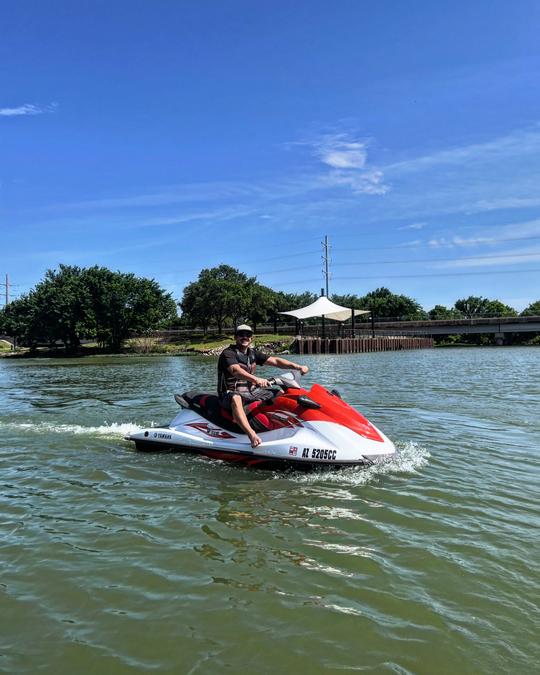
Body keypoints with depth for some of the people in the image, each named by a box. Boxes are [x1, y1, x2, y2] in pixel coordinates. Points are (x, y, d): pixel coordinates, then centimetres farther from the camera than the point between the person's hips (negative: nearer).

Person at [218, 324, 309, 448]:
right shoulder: (228, 353, -11)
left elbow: (274, 360, 5)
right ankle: (253, 436, -58)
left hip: (251, 393, 8)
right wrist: (256, 379, -49)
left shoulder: (253, 353, 12)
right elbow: (235, 370, -31)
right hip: (230, 394, -8)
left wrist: (298, 367, -9)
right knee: (235, 398, -42)